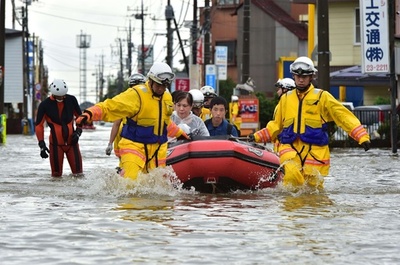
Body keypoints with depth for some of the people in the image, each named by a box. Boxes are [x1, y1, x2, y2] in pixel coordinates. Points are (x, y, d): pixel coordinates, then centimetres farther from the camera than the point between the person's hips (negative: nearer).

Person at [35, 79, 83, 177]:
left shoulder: (71, 100, 1)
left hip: (71, 141, 2)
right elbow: (39, 125, 0)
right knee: (56, 173, -1)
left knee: (78, 172, -1)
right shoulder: (45, 105, -6)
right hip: (56, 143, -2)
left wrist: (78, 132, 1)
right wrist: (42, 144, -7)